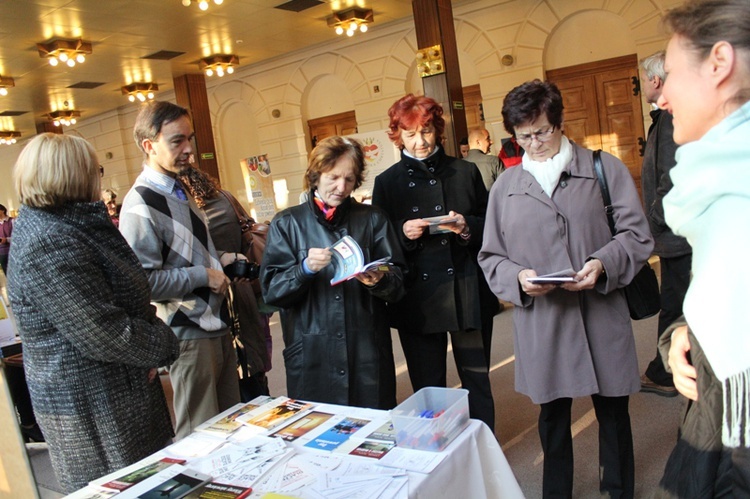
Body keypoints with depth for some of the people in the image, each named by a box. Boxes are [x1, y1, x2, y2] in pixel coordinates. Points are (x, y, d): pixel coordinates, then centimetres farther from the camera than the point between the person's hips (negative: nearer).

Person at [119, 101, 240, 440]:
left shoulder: (179, 192, 12)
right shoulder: (140, 205, -17)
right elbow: (143, 282, -25)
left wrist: (218, 260, 7)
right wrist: (204, 276, -17)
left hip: (217, 327, 9)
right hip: (189, 335, -9)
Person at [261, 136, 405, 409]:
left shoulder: (372, 219, 8)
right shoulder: (287, 223, 5)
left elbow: (398, 283, 5)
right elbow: (270, 289, -2)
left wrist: (380, 281, -16)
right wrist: (306, 269, -18)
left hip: (368, 354, 1)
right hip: (311, 357, -1)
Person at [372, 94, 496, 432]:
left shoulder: (465, 172, 6)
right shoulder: (387, 183, 6)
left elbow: (489, 224, 9)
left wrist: (467, 227, -12)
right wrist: (403, 233, -13)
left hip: (465, 293, 0)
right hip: (417, 299, 0)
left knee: (476, 379, 7)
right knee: (428, 387, 10)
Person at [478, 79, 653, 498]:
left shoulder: (605, 169, 2)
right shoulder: (505, 187, 6)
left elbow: (638, 235, 0)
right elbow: (490, 257, 7)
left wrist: (603, 263, -18)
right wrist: (518, 277, -13)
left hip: (602, 316, -1)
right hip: (540, 322, 1)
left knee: (613, 412, 15)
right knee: (553, 416, 16)